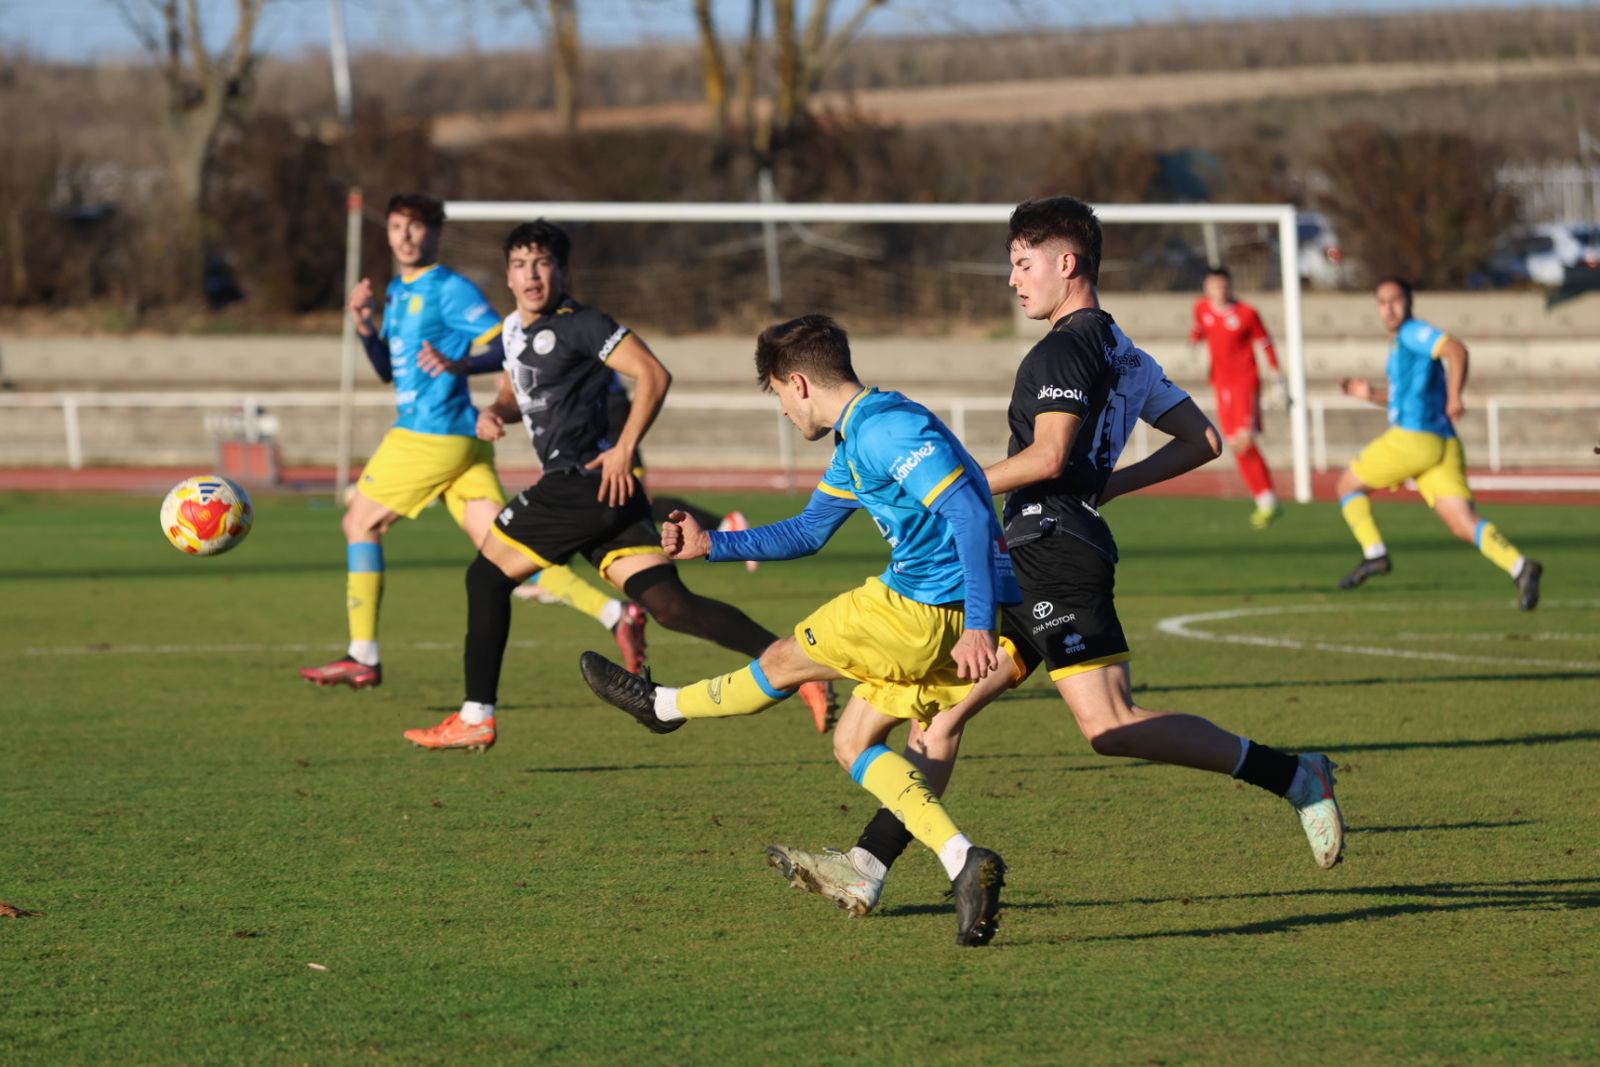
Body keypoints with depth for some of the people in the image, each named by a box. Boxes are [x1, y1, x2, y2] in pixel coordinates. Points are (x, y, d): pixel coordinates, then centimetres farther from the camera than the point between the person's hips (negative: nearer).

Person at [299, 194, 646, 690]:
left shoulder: (450, 289, -9)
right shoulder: (398, 291, 19)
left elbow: (505, 346, -18)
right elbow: (388, 369, 26)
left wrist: (458, 363, -34)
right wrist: (365, 324, 9)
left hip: (430, 438, -9)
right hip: (458, 441, 9)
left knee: (360, 522, 3)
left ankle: (363, 657, 6)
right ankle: (615, 615, -8)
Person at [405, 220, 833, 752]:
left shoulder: (580, 325, -9)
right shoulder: (515, 328, 19)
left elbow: (653, 374, -14)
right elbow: (515, 390, 34)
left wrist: (624, 449, -19)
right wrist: (494, 412, 10)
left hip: (588, 482, -9)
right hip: (584, 489, 9)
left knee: (487, 574, 2)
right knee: (670, 604, -3)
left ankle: (476, 717, 8)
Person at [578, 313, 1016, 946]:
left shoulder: (887, 428, -16)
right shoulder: (853, 444, 19)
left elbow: (967, 511, -26)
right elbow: (806, 532, 32)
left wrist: (977, 626, -31)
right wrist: (710, 546, 29)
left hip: (931, 612, -10)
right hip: (937, 616, 10)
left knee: (784, 661, 9)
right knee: (853, 742, 12)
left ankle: (663, 706, 32)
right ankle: (964, 863, -2)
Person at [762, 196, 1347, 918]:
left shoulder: (1066, 347, -9)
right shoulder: (1119, 351, 20)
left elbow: (1047, 455, -21)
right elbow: (1202, 441, 21)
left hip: (1055, 552, -11)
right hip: (1034, 561, 11)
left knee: (1111, 728, -18)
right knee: (939, 707, 8)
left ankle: (1291, 777, -15)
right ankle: (865, 869, 7)